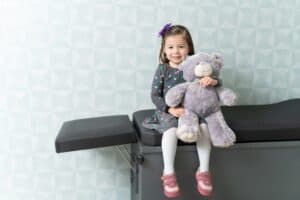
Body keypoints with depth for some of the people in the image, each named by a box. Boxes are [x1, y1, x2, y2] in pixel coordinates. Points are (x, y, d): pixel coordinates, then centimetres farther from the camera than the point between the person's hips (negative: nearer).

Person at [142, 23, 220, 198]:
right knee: (171, 129, -32)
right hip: (168, 111, -2)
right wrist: (170, 109, -19)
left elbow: (216, 82, 1)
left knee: (204, 126, -25)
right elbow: (155, 95, -3)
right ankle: (169, 172, -20)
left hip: (191, 110, 2)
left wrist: (213, 81, -25)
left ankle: (204, 171, -13)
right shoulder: (162, 69, -2)